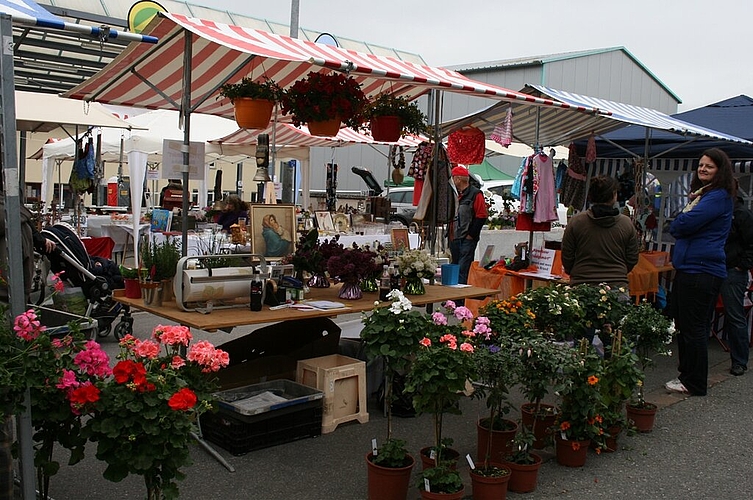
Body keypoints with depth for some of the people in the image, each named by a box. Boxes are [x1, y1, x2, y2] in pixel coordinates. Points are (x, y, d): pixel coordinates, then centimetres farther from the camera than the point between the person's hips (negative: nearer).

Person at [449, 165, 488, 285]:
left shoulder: (475, 194, -7)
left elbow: (482, 216, -12)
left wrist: (471, 234, -13)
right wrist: (450, 233, 14)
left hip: (467, 239, -8)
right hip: (454, 238, 8)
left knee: (462, 270, -11)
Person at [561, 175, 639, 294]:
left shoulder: (576, 222, -2)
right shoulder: (626, 223, 0)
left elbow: (566, 257, 4)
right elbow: (632, 260, 9)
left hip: (582, 285, 0)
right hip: (617, 286, 1)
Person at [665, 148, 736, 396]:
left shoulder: (718, 197, -13)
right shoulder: (704, 194, 19)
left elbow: (680, 225, -22)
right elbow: (679, 227, 19)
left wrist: (679, 221, 0)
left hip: (701, 271, -10)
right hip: (689, 268, 10)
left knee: (693, 328, -2)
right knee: (683, 325, 16)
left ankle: (694, 383, 8)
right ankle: (687, 375, 27)